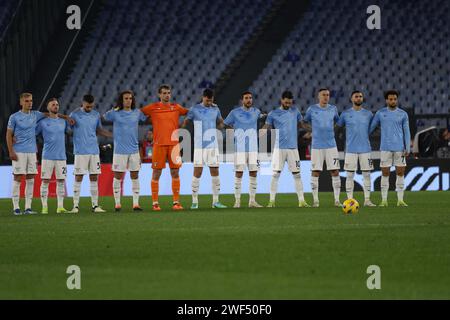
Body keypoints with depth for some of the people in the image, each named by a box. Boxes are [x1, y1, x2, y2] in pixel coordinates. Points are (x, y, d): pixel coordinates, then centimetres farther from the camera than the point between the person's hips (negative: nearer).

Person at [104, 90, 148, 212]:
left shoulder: (137, 113, 6)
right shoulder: (115, 113, -3)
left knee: (135, 177, 4)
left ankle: (136, 203, 8)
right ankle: (117, 204, 9)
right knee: (118, 177, 1)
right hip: (120, 150, -3)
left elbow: (148, 118, 17)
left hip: (134, 150, 3)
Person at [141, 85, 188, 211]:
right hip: (159, 144, -2)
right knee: (156, 173, -1)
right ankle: (155, 202, 4)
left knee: (175, 173, 3)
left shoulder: (176, 107, 9)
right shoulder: (153, 108, 3)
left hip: (174, 144, 2)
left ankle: (176, 202, 8)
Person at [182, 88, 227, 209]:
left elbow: (220, 124, 24)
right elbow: (184, 123, 5)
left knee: (215, 173, 2)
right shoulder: (194, 109, -2)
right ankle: (194, 201, 0)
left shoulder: (215, 109, 9)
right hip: (199, 146, -3)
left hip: (213, 146, 3)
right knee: (197, 173, -5)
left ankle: (216, 201, 9)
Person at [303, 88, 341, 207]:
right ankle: (315, 200, 5)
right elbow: (305, 121, 15)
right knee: (315, 172, -1)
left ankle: (337, 200, 2)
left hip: (331, 145, 2)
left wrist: (331, 129, 12)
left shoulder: (333, 109, 7)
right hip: (317, 146, -2)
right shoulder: (312, 109, 1)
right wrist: (313, 129, 6)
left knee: (335, 172, -3)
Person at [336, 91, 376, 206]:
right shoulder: (346, 114, 3)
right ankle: (350, 200, 2)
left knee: (366, 174, 1)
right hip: (351, 149, -2)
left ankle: (367, 200, 6)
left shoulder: (368, 114, 8)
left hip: (365, 149, 2)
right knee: (350, 175, -2)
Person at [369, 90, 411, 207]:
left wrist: (408, 149, -1)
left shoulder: (403, 114, 5)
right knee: (385, 174, 0)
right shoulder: (380, 113, 4)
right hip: (385, 148, 0)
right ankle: (384, 200, 4)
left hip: (399, 148, 0)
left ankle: (400, 200, 5)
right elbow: (371, 128, 11)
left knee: (400, 173, 0)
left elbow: (406, 132, 6)